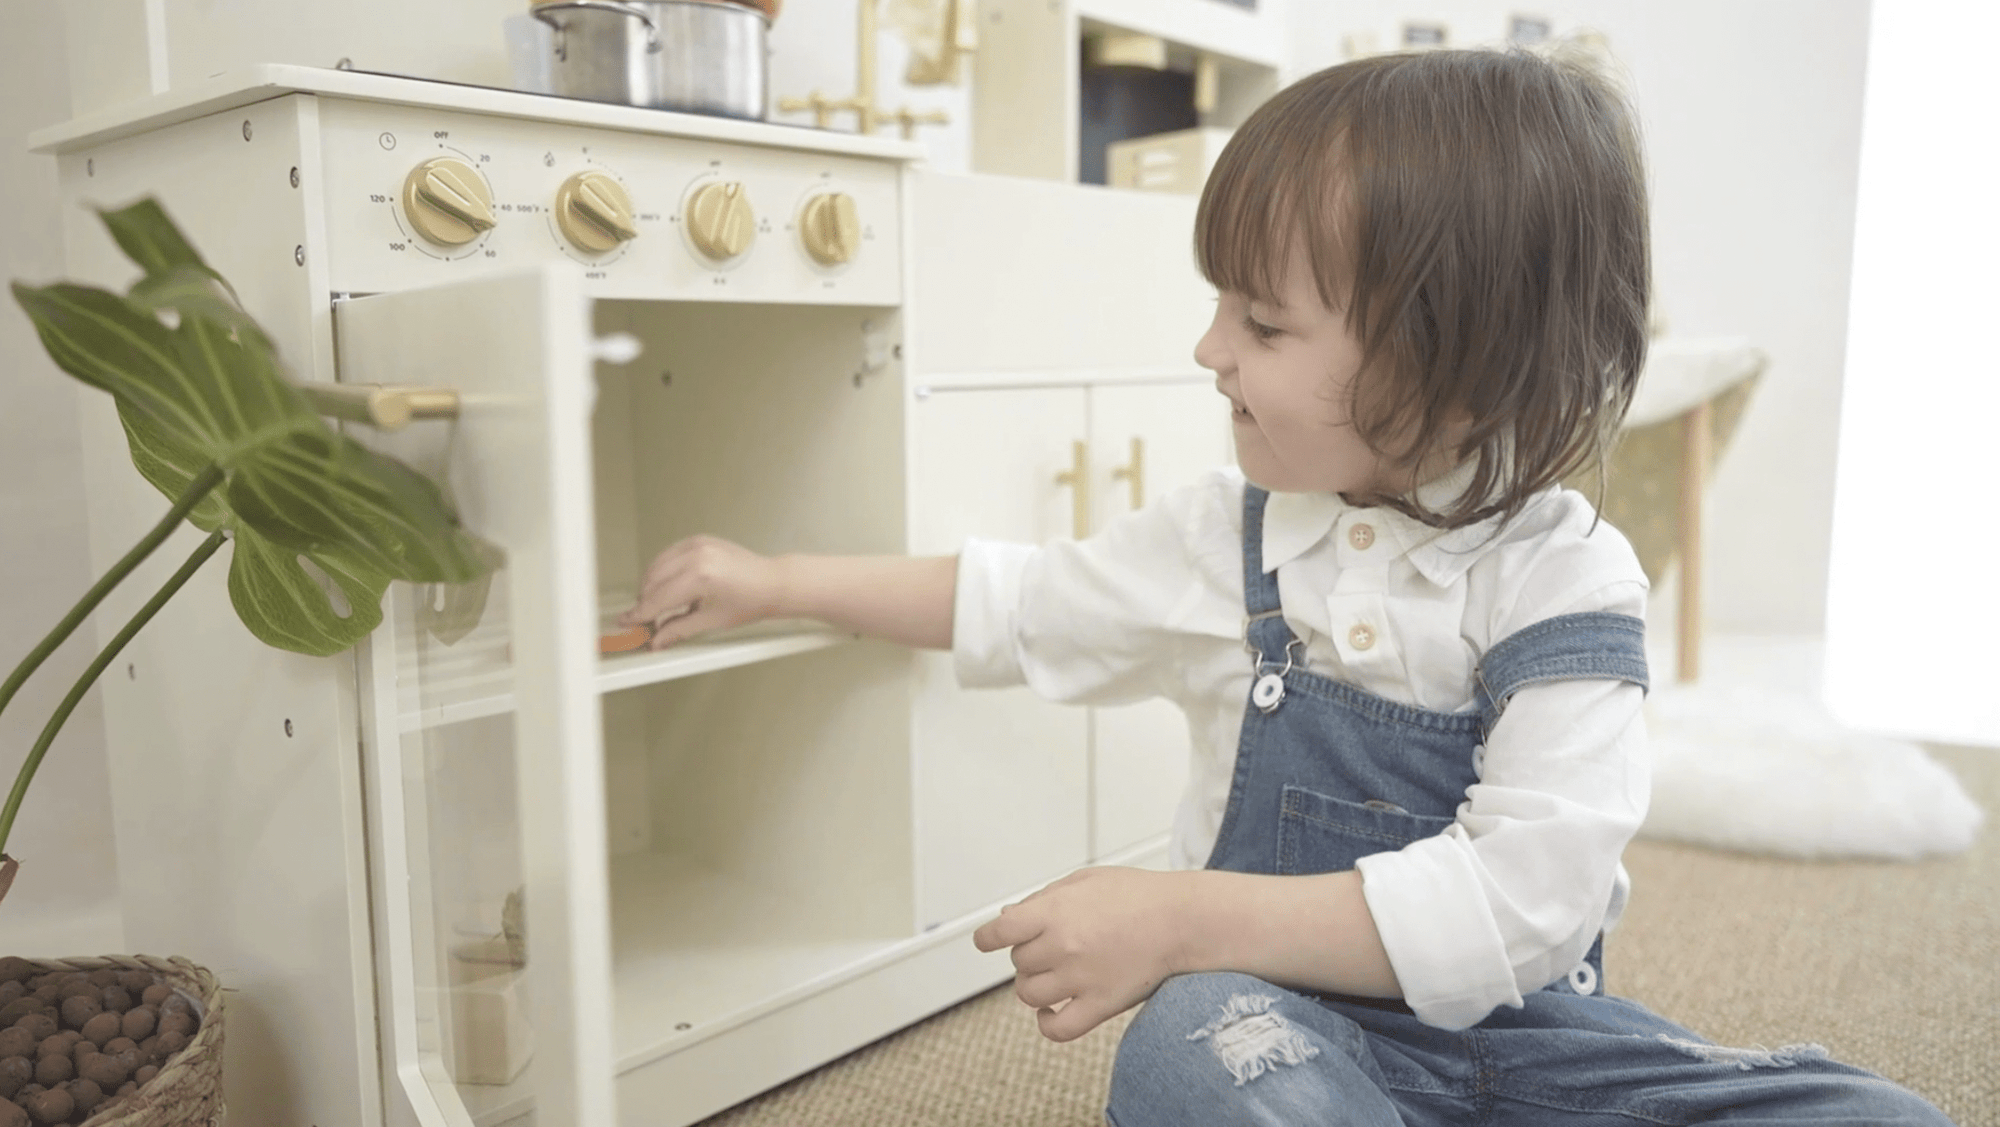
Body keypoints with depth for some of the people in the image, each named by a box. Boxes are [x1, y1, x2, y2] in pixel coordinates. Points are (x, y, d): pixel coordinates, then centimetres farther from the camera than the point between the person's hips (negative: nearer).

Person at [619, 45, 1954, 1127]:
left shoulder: (1563, 581, -13)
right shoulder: (1227, 536, 0)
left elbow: (1521, 900, -22)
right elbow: (1014, 604, 15)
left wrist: (1185, 917, -28)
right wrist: (775, 580, 16)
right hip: (1283, 1007, 1)